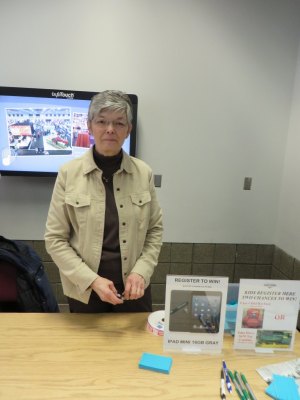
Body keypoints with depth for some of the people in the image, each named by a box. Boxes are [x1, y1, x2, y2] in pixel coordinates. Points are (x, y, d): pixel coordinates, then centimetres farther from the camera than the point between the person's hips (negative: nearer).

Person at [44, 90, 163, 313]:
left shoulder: (143, 173, -6)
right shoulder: (69, 173, -10)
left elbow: (155, 229, 3)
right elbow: (55, 239, -7)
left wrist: (141, 272, -10)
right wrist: (92, 280, -15)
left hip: (133, 288, 1)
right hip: (84, 290, -1)